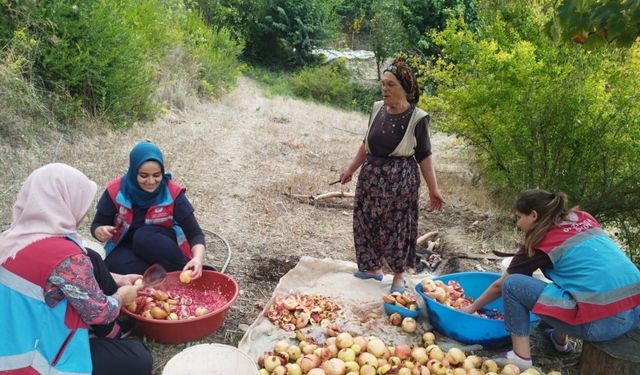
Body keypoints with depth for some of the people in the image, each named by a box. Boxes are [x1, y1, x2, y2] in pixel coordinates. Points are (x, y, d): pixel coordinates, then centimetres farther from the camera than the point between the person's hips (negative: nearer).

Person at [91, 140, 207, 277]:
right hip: (126, 247, 2)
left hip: (162, 247, -1)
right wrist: (101, 232, -25)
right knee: (118, 265, -32)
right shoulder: (115, 191, -12)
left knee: (144, 236, -34)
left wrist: (198, 258, -39)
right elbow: (96, 225, 1)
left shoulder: (173, 192, -16)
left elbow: (195, 233, -18)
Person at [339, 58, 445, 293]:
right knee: (367, 222, 11)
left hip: (401, 180, -5)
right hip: (371, 176, 5)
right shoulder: (377, 109, 2)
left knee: (397, 226, 4)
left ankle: (398, 275, 23)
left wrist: (433, 189, -9)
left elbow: (424, 156, -7)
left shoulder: (417, 118, -11)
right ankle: (373, 268, 30)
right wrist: (351, 168, 16)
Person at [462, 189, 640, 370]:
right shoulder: (584, 218, 14)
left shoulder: (539, 244, 0)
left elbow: (500, 285, 12)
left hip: (601, 321, -7)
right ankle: (560, 339, 35)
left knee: (512, 284, 1)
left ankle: (521, 357, 5)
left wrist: (472, 308, 26)